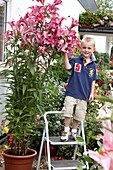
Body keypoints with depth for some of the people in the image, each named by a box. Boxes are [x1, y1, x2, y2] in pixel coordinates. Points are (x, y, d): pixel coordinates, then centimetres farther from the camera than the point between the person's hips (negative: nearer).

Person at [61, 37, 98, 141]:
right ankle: (66, 131, 17)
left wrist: (92, 93, 6)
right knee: (68, 113, -1)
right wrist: (65, 54, -26)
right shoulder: (75, 61, -3)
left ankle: (74, 131, 30)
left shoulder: (93, 65, 5)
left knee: (79, 116, 11)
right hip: (72, 92, -2)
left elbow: (93, 81, 10)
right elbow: (68, 66, -22)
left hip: (84, 95, 3)